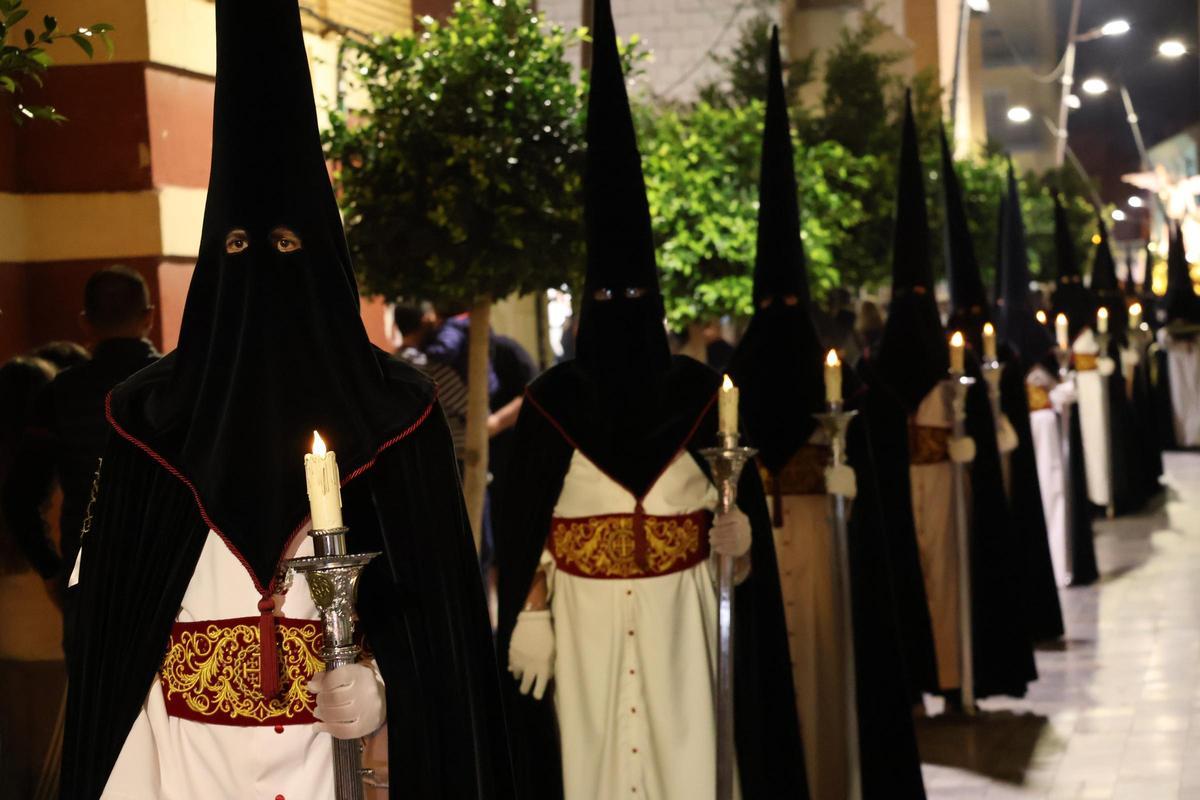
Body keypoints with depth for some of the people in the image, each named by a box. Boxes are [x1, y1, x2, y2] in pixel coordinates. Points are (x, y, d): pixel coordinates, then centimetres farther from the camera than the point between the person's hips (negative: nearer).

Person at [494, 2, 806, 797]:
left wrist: (736, 531, -15)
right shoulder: (553, 399, 0)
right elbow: (525, 523, 0)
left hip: (679, 617, 1)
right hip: (583, 617, 0)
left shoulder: (700, 390, 3)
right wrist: (529, 618, -5)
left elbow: (741, 497, 7)